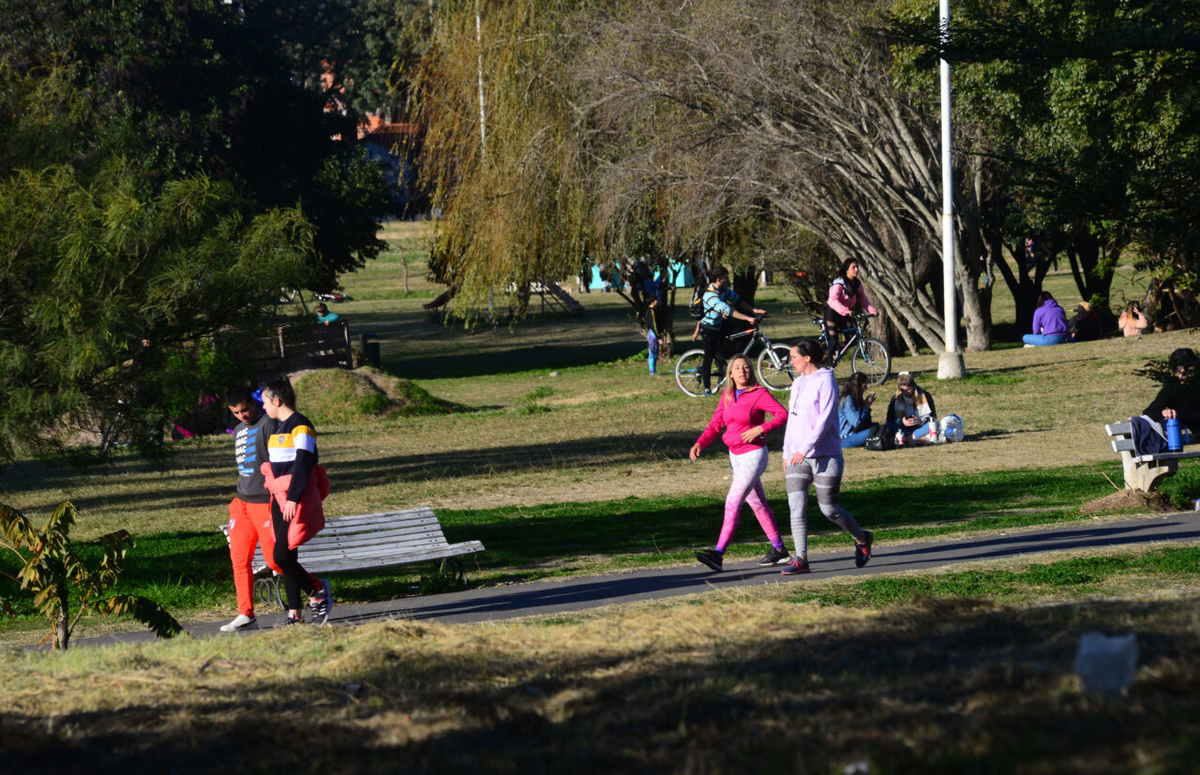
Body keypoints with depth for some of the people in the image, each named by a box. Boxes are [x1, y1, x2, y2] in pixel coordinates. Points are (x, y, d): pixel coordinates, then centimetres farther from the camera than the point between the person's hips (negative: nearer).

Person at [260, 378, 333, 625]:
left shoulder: (300, 426, -11)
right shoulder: (279, 426, 17)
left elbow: (303, 464, -17)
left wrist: (293, 498, -23)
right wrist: (279, 499, 18)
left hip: (297, 499, -9)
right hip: (279, 498, 9)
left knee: (282, 556, -14)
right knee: (285, 558, 5)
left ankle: (317, 591, 3)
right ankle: (295, 614, 7)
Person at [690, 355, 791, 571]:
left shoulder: (759, 394, -11)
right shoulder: (728, 396, 8)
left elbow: (783, 415, -16)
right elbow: (715, 424, 7)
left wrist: (760, 429, -26)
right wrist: (699, 444, -9)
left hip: (754, 456, -8)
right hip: (736, 456, 8)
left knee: (733, 502, -16)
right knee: (758, 504, 15)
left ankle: (718, 554, -21)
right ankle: (779, 550, 26)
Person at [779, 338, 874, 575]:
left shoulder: (825, 382, -10)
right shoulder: (798, 383, 15)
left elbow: (825, 419, -18)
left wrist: (806, 448, -25)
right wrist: (787, 452, 20)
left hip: (824, 456, -7)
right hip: (798, 457, 7)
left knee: (829, 509, 1)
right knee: (796, 507, -6)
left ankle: (862, 539, 26)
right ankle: (801, 559, -6)